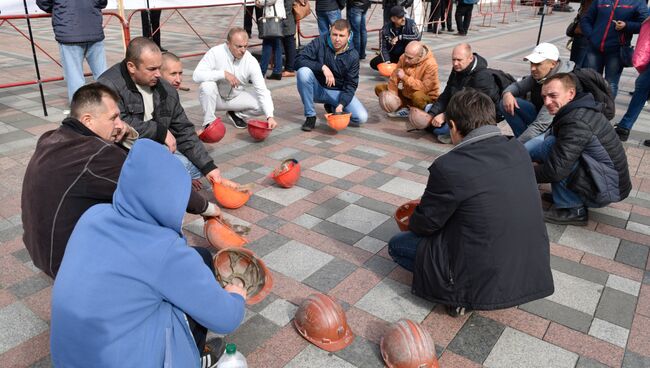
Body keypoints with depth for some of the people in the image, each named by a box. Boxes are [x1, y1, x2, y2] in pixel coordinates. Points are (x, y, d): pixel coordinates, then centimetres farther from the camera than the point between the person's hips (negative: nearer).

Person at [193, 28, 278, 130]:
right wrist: (224, 74, -36)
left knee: (262, 105, -20)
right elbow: (197, 75, -28)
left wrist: (270, 116, -32)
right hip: (217, 97, -2)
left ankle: (236, 114, 11)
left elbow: (262, 90, -19)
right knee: (207, 85, -34)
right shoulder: (216, 53, -20)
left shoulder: (251, 61, -16)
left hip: (236, 97, 2)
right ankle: (209, 122, -10)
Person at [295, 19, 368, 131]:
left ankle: (332, 107, 14)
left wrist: (341, 104, -25)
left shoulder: (353, 56, -8)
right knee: (303, 71, -33)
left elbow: (351, 84, -8)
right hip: (317, 88, -1)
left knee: (361, 117, -20)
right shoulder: (320, 43, -12)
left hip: (338, 92, 1)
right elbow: (299, 60, -21)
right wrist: (322, 67, -32)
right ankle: (310, 116, -17)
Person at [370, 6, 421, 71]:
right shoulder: (385, 29, -17)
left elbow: (418, 36, -29)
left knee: (412, 41, -32)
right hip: (392, 55, 2)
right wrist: (387, 61, -30)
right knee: (374, 63, -16)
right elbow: (383, 47, -14)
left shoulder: (410, 23, -18)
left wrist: (400, 37, -30)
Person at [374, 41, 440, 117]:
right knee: (379, 88, -4)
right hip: (406, 93, 6)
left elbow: (425, 88, -30)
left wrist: (404, 77, -32)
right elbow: (394, 78, -8)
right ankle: (404, 108, -7)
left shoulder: (431, 65, -25)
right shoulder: (404, 58, -10)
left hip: (427, 97, -6)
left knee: (418, 96, -43)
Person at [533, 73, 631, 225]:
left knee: (550, 144, -20)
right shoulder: (579, 109, 3)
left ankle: (573, 211, -9)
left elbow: (556, 170, -28)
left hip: (608, 190, -9)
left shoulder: (577, 122, -26)